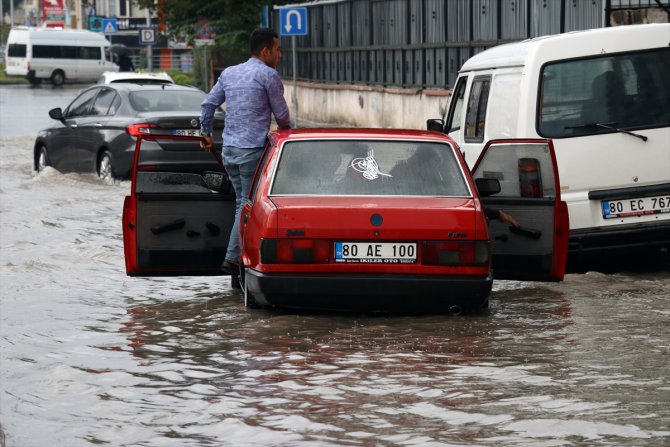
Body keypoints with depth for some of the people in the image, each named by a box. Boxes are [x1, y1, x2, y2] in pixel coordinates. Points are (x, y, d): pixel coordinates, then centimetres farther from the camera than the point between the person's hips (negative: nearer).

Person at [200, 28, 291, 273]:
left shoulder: (229, 73, 13)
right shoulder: (268, 75, -7)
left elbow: (208, 104, 14)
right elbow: (281, 114, -1)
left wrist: (205, 133, 28)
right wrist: (286, 132, 20)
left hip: (229, 149, 7)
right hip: (252, 149, -7)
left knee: (242, 202, 15)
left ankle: (237, 255, 14)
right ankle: (233, 258, -6)